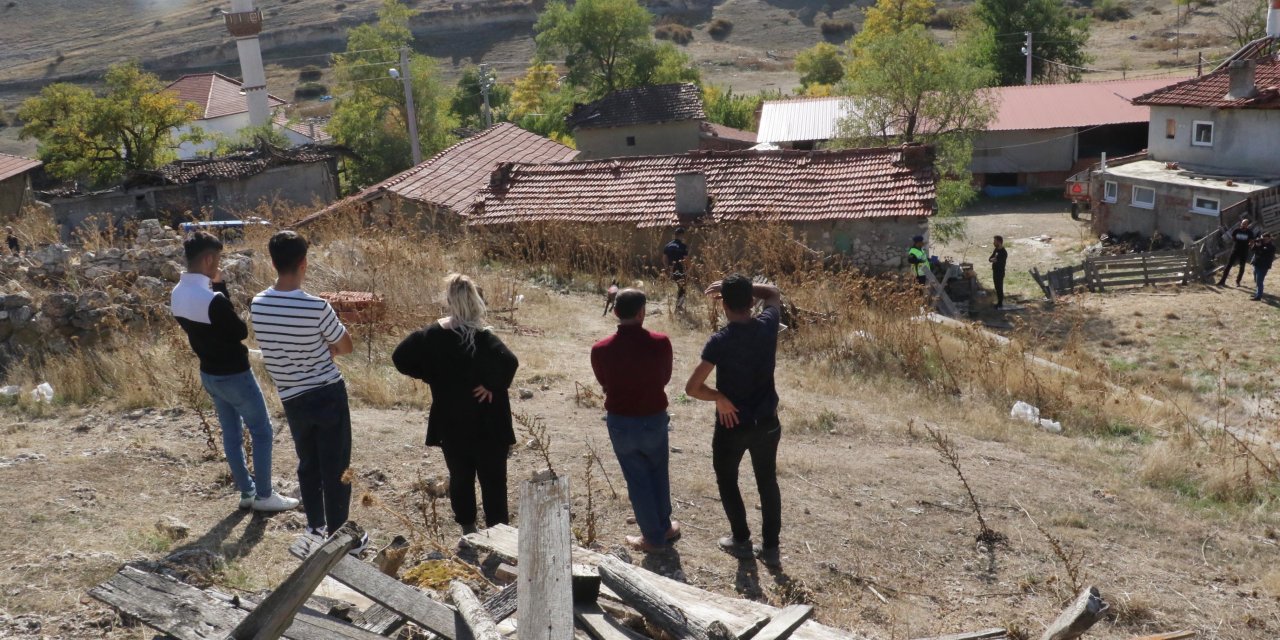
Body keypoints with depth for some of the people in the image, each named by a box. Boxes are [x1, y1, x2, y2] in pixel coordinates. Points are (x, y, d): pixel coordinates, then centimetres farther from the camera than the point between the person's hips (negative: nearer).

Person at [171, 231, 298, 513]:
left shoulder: (177, 295, -1)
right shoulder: (213, 299, -29)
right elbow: (240, 331, -16)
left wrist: (217, 286, -1)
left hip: (209, 374, 9)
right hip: (234, 375, -9)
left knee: (231, 434, 18)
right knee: (261, 432, 7)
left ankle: (246, 492, 28)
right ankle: (264, 495, 14)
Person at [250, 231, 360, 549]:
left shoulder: (257, 304, -6)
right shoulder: (316, 307, -22)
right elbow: (346, 346, -7)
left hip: (292, 399, 5)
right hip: (328, 395, -5)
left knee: (308, 464, 22)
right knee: (336, 469, 5)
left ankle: (315, 527, 34)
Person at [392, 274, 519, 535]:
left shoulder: (431, 336, -3)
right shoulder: (483, 338, -16)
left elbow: (400, 357, 0)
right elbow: (509, 362, -31)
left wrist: (432, 376, 6)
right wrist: (493, 385, -16)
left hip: (450, 424, 4)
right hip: (486, 425, -4)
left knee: (460, 476, 17)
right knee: (493, 478, 6)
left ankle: (467, 527, 26)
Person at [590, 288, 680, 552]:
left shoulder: (600, 350, -16)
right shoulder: (660, 343, -17)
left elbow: (604, 384, 2)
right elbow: (665, 378, 1)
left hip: (620, 423, 0)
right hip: (654, 419, 1)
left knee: (637, 480, 14)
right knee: (658, 474, 23)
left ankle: (653, 537, 26)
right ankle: (664, 527, 39)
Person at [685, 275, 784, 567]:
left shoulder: (720, 341, -21)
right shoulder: (768, 325, -10)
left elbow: (692, 387, -24)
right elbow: (774, 293, 13)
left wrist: (720, 398, -8)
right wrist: (743, 287, 3)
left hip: (732, 424, -4)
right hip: (767, 422, 4)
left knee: (727, 480, 19)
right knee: (768, 482, 18)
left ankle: (741, 541, 29)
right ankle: (771, 546, 25)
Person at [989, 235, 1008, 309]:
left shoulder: (1004, 252, -20)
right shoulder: (996, 250, 7)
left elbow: (1000, 263, -23)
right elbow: (990, 259, 6)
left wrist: (995, 260, -11)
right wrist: (992, 259, -15)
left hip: (1000, 272, -8)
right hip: (995, 271, 8)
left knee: (1000, 288, -1)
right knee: (997, 288, 16)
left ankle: (1000, 304, 7)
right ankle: (999, 302, 26)